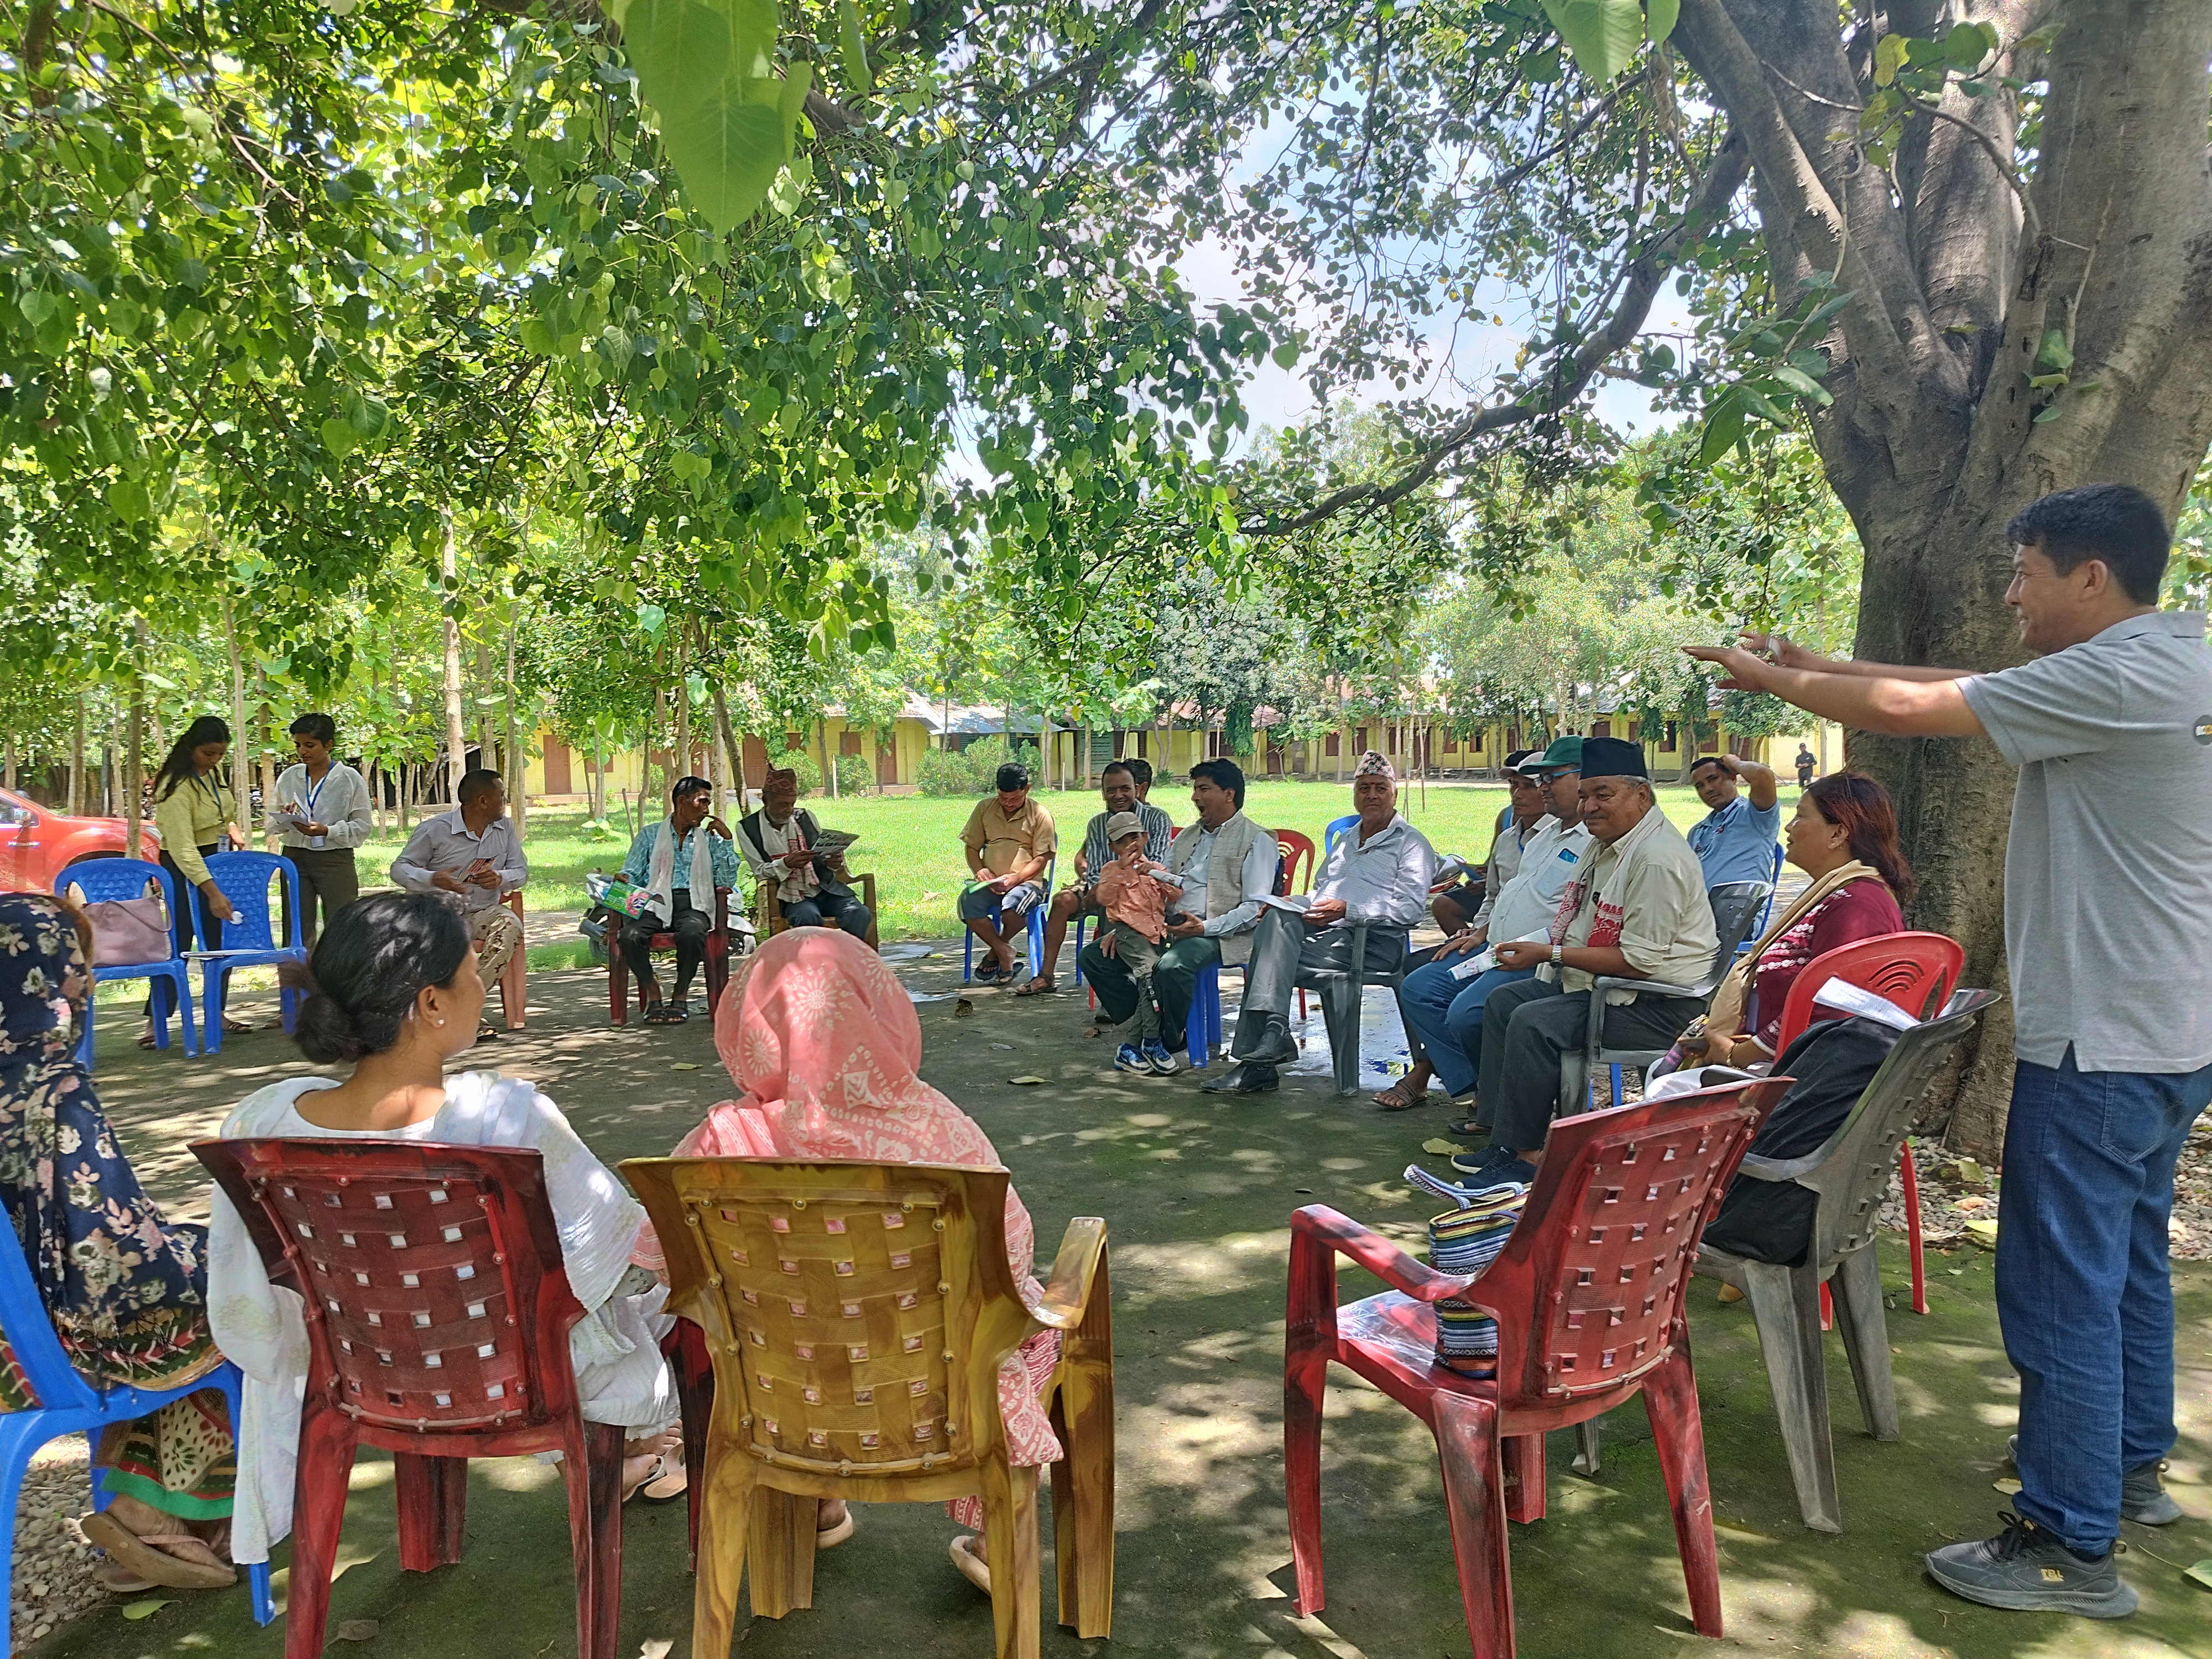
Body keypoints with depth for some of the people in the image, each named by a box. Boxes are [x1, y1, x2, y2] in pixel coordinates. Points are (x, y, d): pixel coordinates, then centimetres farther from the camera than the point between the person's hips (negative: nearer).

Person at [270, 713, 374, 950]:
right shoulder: (287, 777, 9)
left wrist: (327, 831, -19)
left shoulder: (350, 779, -3)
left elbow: (362, 826, -5)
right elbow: (273, 824, 17)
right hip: (295, 858, 4)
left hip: (336, 860, -4)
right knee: (298, 932, 4)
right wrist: (283, 818, -6)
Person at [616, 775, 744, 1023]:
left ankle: (681, 995, -15)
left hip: (692, 905, 0)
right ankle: (652, 991, -9)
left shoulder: (709, 839, 21)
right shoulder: (650, 835, 20)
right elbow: (631, 873, 15)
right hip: (655, 903, 0)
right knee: (630, 936, -32)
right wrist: (623, 882, -9)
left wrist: (726, 839, 6)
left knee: (692, 933, -37)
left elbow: (727, 882, 9)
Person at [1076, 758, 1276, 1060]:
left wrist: (1205, 928, -20)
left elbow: (1256, 908, -10)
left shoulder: (1257, 841, 0)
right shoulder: (1186, 836, 25)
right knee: (1093, 956, -6)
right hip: (1167, 926, 8)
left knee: (1170, 967, -38)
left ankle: (1169, 1041, -12)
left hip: (1214, 933, -8)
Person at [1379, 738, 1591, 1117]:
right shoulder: (1547, 830, 19)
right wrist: (1481, 932, 16)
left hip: (1537, 960, -10)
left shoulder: (1597, 843, -13)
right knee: (1417, 988, 1)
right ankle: (1471, 1087, -4)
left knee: (1466, 1014, -28)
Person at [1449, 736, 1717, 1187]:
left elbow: (1641, 960, -26)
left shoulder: (1657, 858, -22)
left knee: (1534, 1023, -26)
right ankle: (1504, 1138, 9)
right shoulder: (1611, 844, 12)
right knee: (1502, 1002, 9)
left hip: (1655, 1005, -11)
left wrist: (1552, 954, -21)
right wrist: (1546, 953, 7)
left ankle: (1525, 1153, -13)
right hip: (1598, 982, 12)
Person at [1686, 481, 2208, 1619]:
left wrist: (1773, 679, -5)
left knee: (2060, 1283, -2)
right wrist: (1820, 667, 10)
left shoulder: (2120, 679, -21)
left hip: (2099, 1043, -11)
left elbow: (1908, 712, -20)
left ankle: (2071, 1545, 9)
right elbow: (1957, 690, 14)